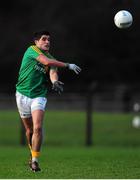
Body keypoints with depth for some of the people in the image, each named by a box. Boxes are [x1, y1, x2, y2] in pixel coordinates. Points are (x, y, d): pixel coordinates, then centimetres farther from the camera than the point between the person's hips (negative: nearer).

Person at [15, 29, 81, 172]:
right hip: (23, 94, -1)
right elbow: (46, 61, -22)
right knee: (29, 129, 9)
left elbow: (52, 72, -12)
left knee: (37, 128, -19)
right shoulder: (31, 50, -5)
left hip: (39, 96, 1)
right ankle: (33, 153, 34)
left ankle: (34, 160, -14)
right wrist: (68, 65, -24)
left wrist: (55, 82, -36)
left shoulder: (51, 59, 7)